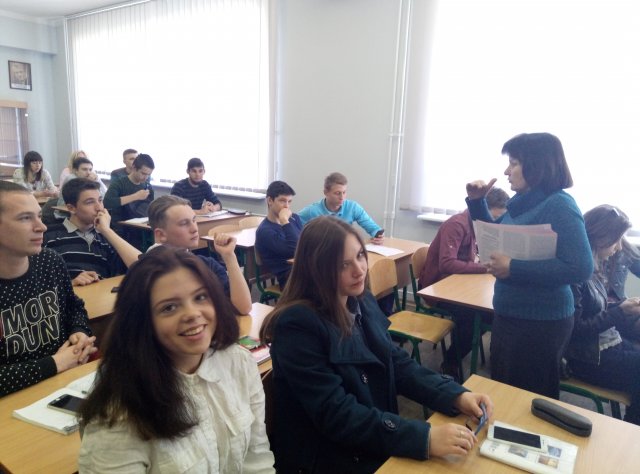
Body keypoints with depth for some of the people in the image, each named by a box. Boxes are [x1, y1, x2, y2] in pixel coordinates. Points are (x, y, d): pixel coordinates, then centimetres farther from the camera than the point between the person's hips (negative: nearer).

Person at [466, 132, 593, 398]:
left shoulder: (559, 206, -20)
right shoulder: (522, 203, 4)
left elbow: (581, 267, -29)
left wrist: (513, 268, -28)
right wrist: (477, 202, 5)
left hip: (541, 323, -8)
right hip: (508, 315, 8)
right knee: (502, 390, 23)